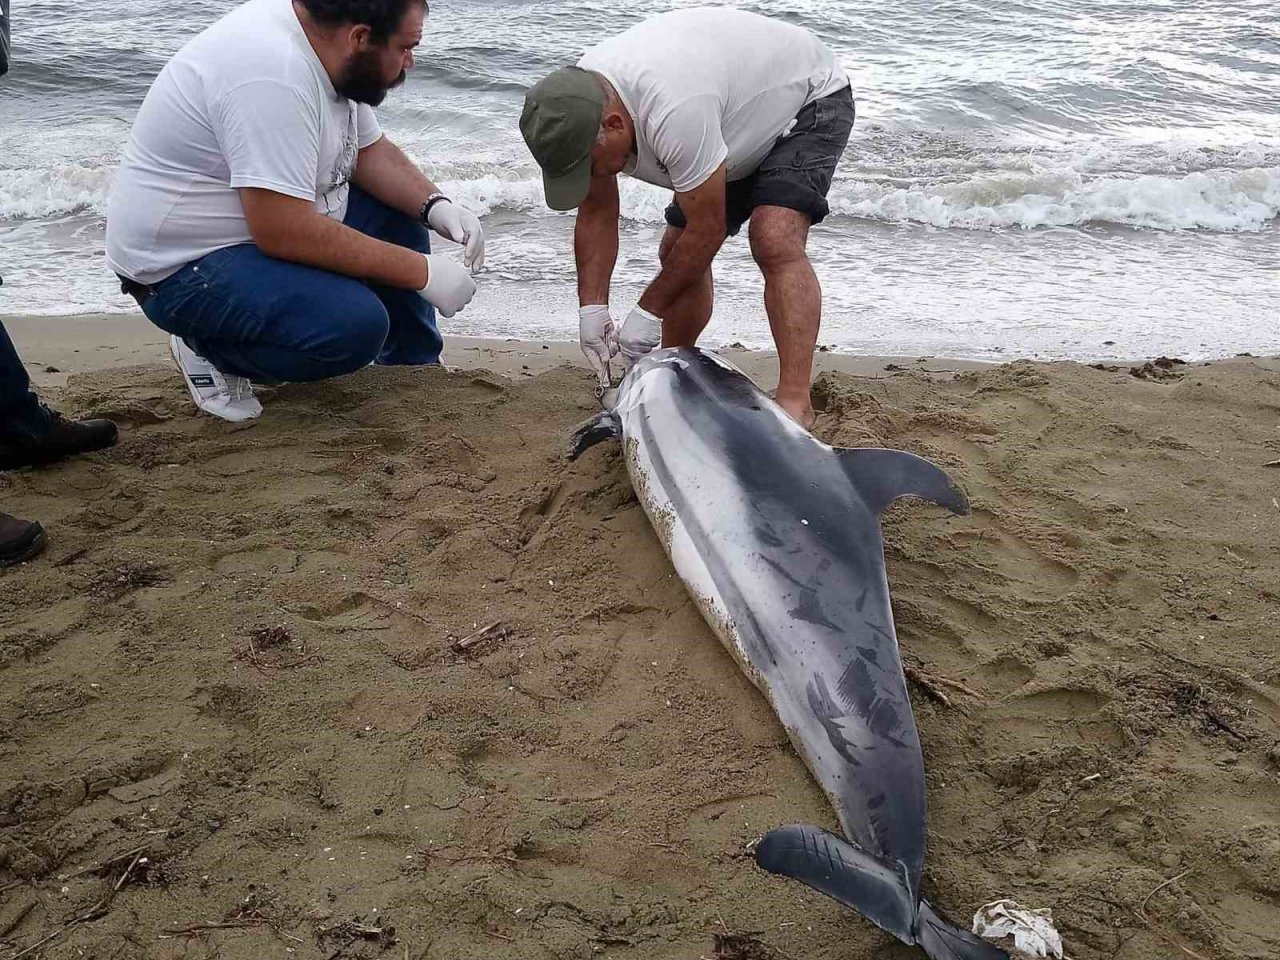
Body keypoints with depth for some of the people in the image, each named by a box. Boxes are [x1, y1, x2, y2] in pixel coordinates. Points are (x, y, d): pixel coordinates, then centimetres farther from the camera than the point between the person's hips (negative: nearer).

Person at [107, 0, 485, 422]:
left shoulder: (328, 52, 0)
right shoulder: (273, 72, -29)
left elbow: (370, 150, 12)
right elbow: (283, 231, -32)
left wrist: (436, 206, -7)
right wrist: (421, 271, -26)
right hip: (184, 265, -10)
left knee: (399, 215, 7)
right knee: (356, 325, -28)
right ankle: (213, 351, -3)